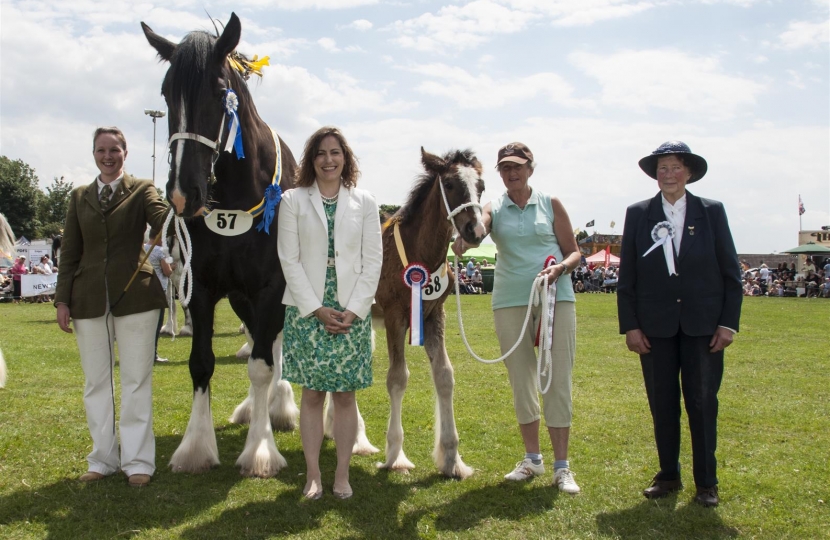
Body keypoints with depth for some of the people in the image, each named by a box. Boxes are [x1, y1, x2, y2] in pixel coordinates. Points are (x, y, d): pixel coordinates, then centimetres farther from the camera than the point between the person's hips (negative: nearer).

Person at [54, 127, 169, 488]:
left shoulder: (141, 190, 2)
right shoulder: (79, 197, 11)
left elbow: (163, 220, -18)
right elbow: (69, 252, 10)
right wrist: (62, 299, 3)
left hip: (134, 296, -3)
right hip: (89, 299, 3)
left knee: (136, 381, 3)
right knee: (96, 382, 10)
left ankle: (138, 460, 11)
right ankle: (103, 458, 22)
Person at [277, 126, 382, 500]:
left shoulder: (365, 203, 4)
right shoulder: (293, 201, 1)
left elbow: (373, 261, 1)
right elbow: (289, 260, -3)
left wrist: (353, 311, -9)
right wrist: (317, 309, -11)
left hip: (352, 313, 1)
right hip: (307, 312, -1)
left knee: (345, 396, 5)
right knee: (312, 394, 4)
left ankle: (342, 475, 15)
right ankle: (313, 475, 14)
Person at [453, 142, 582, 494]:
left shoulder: (551, 205, 5)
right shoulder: (494, 209, 6)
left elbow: (574, 253, 6)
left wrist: (559, 268, -15)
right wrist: (461, 243, -39)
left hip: (555, 297, -1)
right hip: (510, 300, 2)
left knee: (558, 379, -3)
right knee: (521, 380, 9)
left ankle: (562, 467, 6)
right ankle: (532, 459, 23)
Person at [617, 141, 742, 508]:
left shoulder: (711, 212, 2)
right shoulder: (638, 214, 4)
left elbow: (731, 272, 2)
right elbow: (626, 276, 3)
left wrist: (729, 322, -5)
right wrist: (629, 325, -3)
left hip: (703, 324, -1)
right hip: (655, 326, 1)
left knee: (703, 402, 3)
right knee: (662, 404, 7)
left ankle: (706, 482, 16)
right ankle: (668, 475, 21)